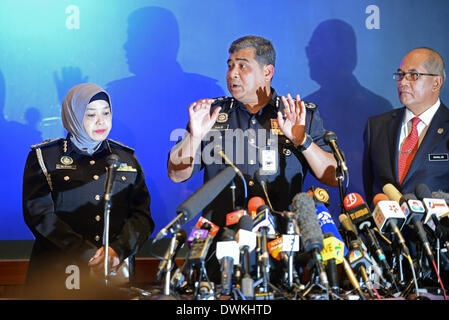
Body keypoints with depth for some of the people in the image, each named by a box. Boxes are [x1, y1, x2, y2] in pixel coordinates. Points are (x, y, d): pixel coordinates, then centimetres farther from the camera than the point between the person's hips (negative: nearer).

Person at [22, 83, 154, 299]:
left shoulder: (126, 158, 13)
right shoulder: (44, 158, 3)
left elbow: (142, 214, 5)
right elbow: (39, 214, -8)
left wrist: (117, 250, -14)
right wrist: (88, 255, -17)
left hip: (115, 274, 2)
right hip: (59, 276, -2)